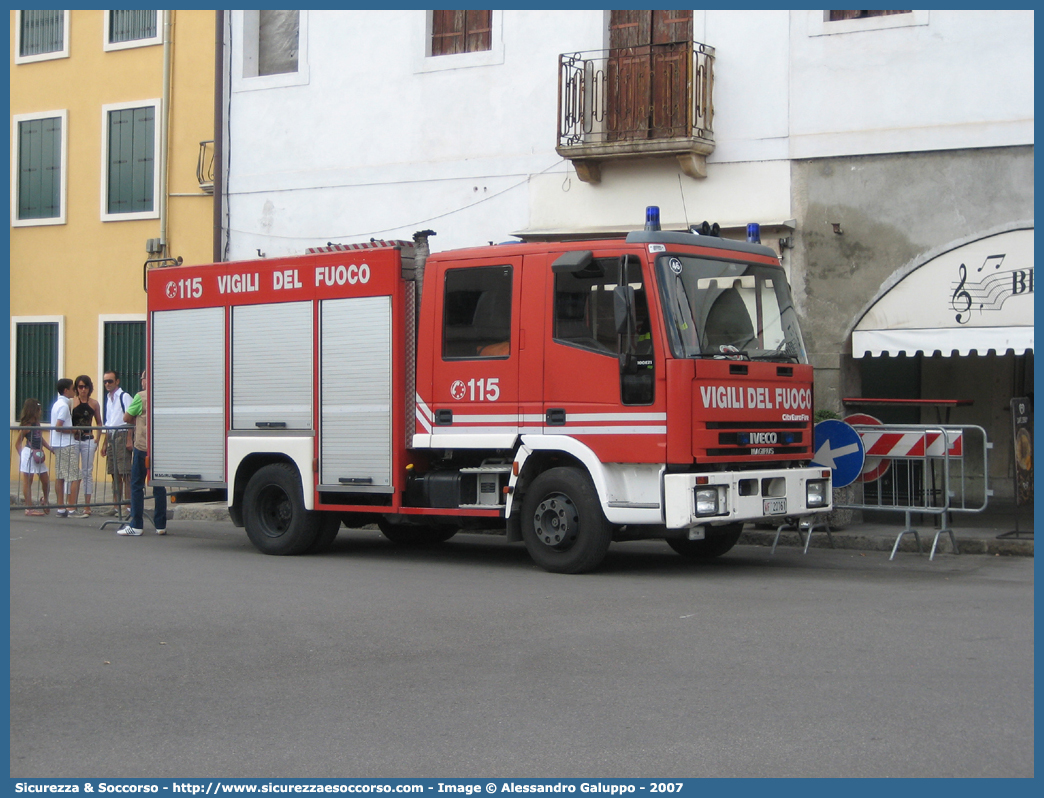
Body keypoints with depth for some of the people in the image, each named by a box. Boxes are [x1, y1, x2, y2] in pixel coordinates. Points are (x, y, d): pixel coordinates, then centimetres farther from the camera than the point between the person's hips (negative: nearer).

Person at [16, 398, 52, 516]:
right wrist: (22, 455, -12)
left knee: (46, 480, 12)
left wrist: (50, 447, 11)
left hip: (38, 455, 8)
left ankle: (45, 500, 34)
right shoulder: (27, 426, -13)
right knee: (28, 481, 1)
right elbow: (18, 443, -9)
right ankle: (29, 508, 5)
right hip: (29, 453, -8)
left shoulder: (37, 424, 9)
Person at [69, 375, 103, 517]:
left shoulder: (94, 404, 6)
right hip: (73, 440, -2)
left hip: (88, 441, 2)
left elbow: (99, 423, 13)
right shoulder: (71, 403, 0)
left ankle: (87, 508, 7)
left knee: (87, 473, 4)